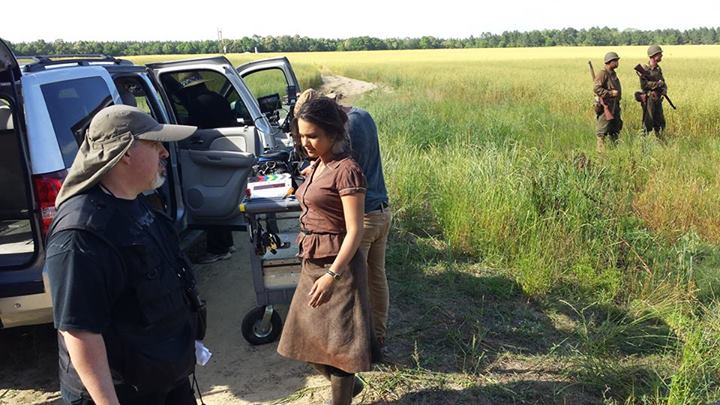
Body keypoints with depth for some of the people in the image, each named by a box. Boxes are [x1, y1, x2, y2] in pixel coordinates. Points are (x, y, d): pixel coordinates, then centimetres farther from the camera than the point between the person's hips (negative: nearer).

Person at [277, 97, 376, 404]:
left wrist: (331, 275, -25)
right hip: (312, 264, 9)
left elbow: (355, 231, -20)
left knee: (336, 343, 5)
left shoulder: (346, 170, -16)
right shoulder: (317, 166, 10)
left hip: (337, 266, -9)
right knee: (308, 341, 18)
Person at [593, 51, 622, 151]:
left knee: (615, 130, 14)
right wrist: (611, 93, -24)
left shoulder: (613, 73, 15)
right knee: (602, 132, -5)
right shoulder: (602, 74, -13)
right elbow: (596, 89, -23)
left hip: (615, 106, 9)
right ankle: (601, 150, -1)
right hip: (605, 106, -9)